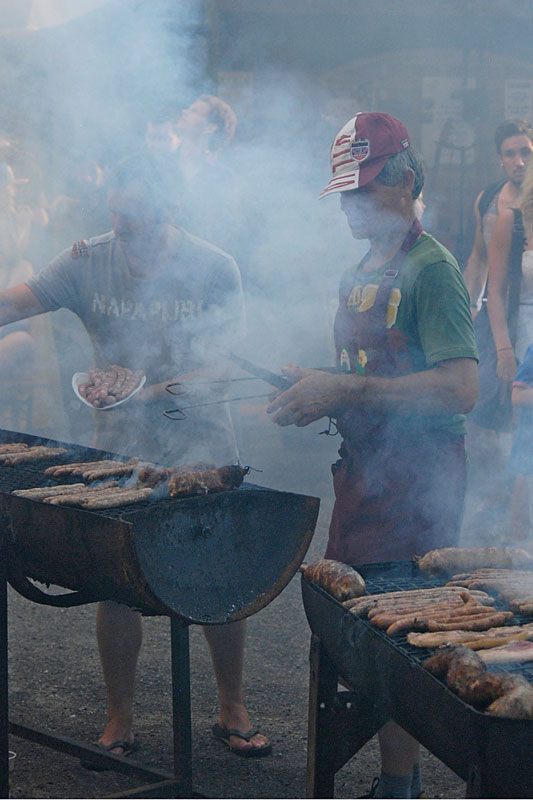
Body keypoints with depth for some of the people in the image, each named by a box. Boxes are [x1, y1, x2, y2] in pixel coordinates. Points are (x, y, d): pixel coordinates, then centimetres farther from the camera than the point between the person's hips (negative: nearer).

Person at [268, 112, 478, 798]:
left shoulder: (431, 269, -12)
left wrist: (344, 390, -23)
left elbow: (460, 387, -23)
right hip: (364, 466, 9)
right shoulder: (362, 272, 16)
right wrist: (316, 390, 6)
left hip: (416, 475, -9)